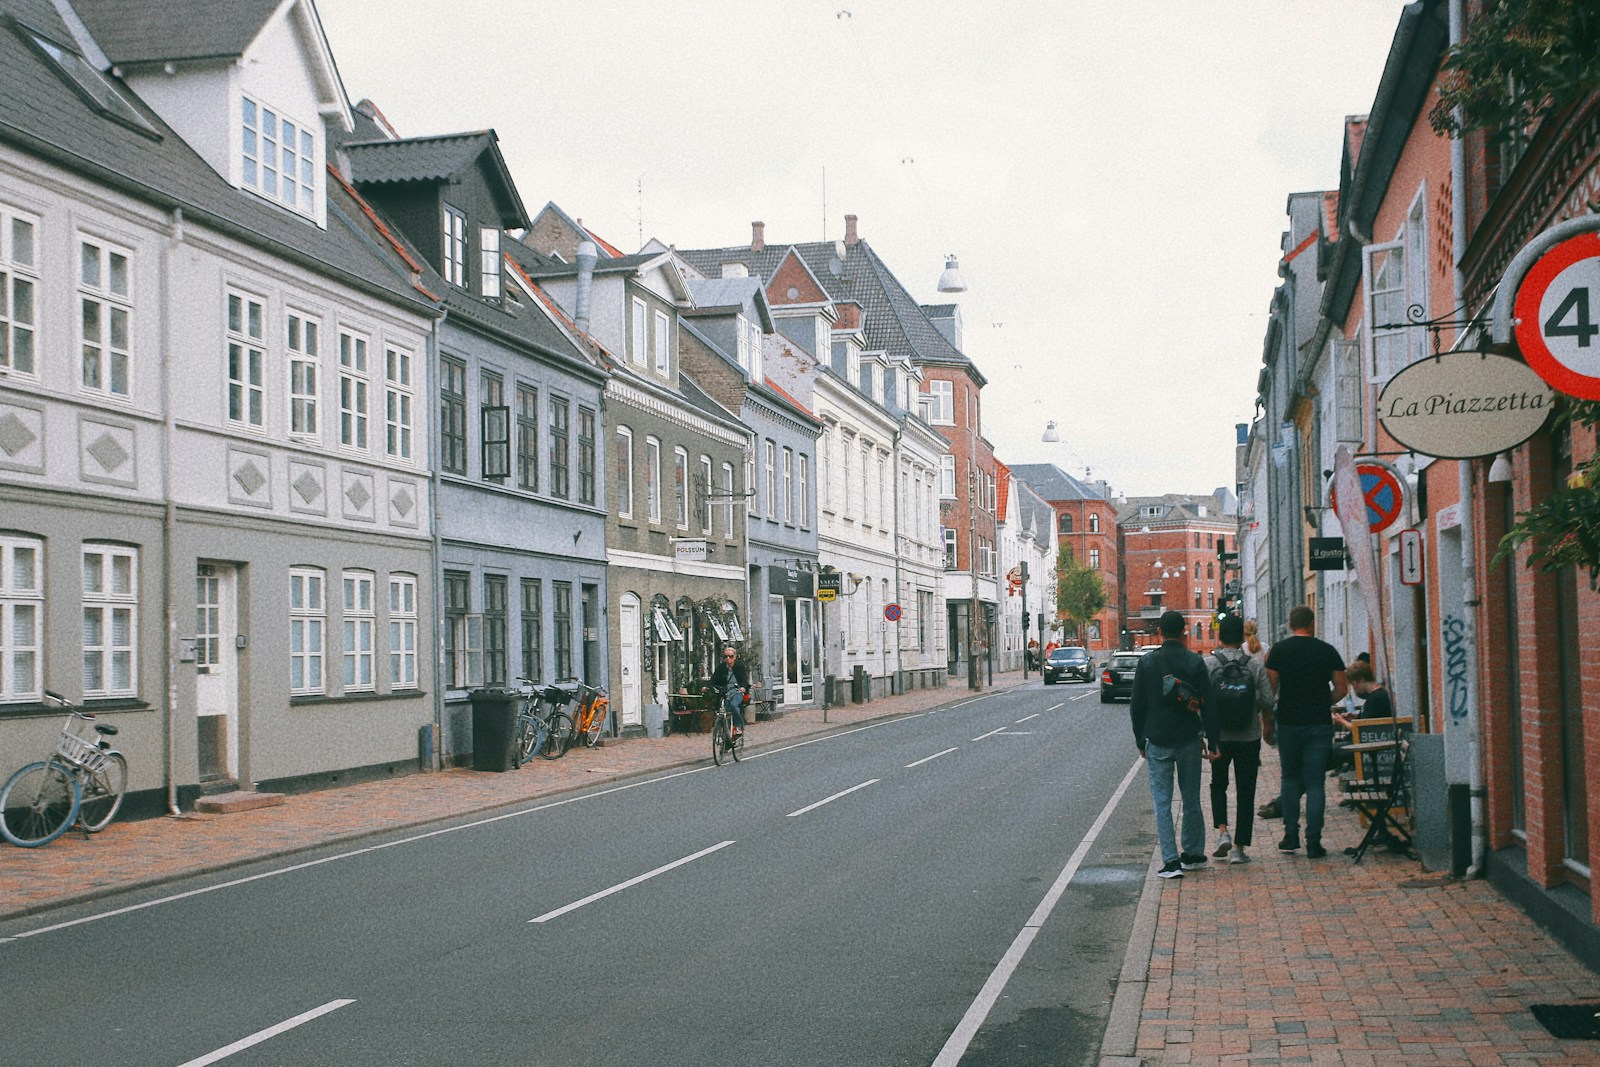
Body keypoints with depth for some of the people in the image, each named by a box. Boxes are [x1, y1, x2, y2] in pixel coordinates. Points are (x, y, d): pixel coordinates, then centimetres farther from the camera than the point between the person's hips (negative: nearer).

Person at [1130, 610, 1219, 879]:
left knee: (1162, 802, 1)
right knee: (1191, 800, 14)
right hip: (1189, 740, 1)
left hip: (1157, 742, -1)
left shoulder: (1147, 662, -4)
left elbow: (1137, 706, 1)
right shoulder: (1195, 662, -4)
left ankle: (1171, 861, -6)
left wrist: (1141, 740, 10)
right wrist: (1212, 737, 4)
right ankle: (1192, 854, 22)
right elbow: (1208, 704, -3)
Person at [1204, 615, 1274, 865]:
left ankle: (1222, 832, 2)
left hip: (1218, 737, 0)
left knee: (1218, 785, 20)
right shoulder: (1255, 666, -3)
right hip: (1249, 738, 0)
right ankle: (1239, 847, 5)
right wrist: (1267, 727, 15)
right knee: (1245, 792, 6)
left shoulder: (1207, 664, -6)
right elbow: (1267, 702, -3)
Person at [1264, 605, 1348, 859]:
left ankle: (1291, 836, 12)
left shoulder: (1279, 650, -1)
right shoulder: (1327, 650, 2)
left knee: (1290, 778, 15)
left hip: (1289, 723, 0)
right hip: (1320, 724, 0)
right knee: (1315, 783, 2)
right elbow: (1342, 688, 3)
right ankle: (1313, 842, -2)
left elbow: (1270, 688, -3)